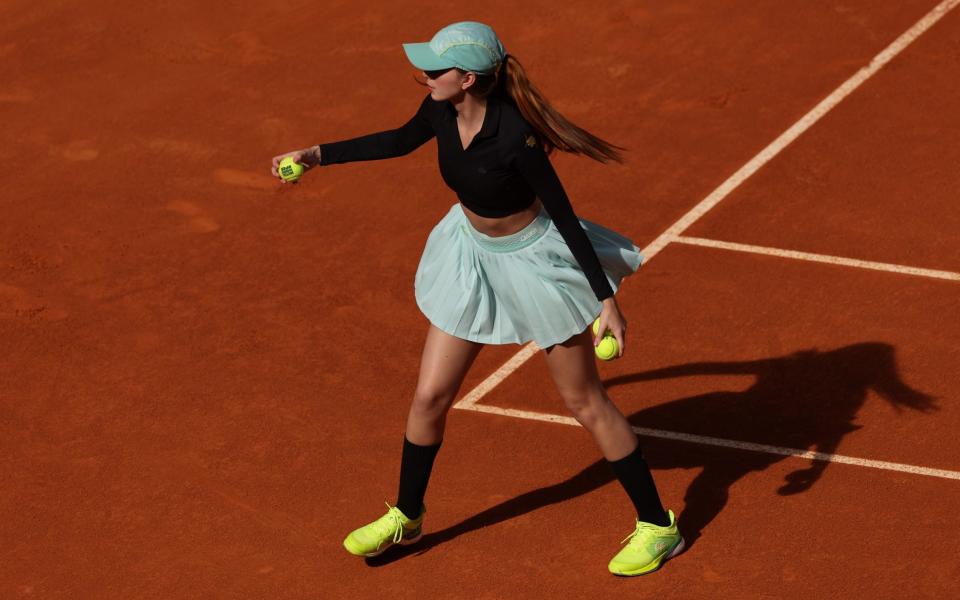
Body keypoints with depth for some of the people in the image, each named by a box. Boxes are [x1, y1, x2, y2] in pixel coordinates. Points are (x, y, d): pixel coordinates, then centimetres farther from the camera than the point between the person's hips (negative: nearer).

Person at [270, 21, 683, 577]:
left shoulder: (515, 139, -33)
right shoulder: (442, 110, -14)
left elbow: (566, 218, -25)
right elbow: (402, 140, 10)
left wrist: (608, 302, -22)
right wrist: (319, 154, 8)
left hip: (533, 260, -6)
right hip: (472, 252, 6)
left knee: (585, 401, 5)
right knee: (430, 395, 10)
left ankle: (658, 527, 19)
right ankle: (406, 517, 32)